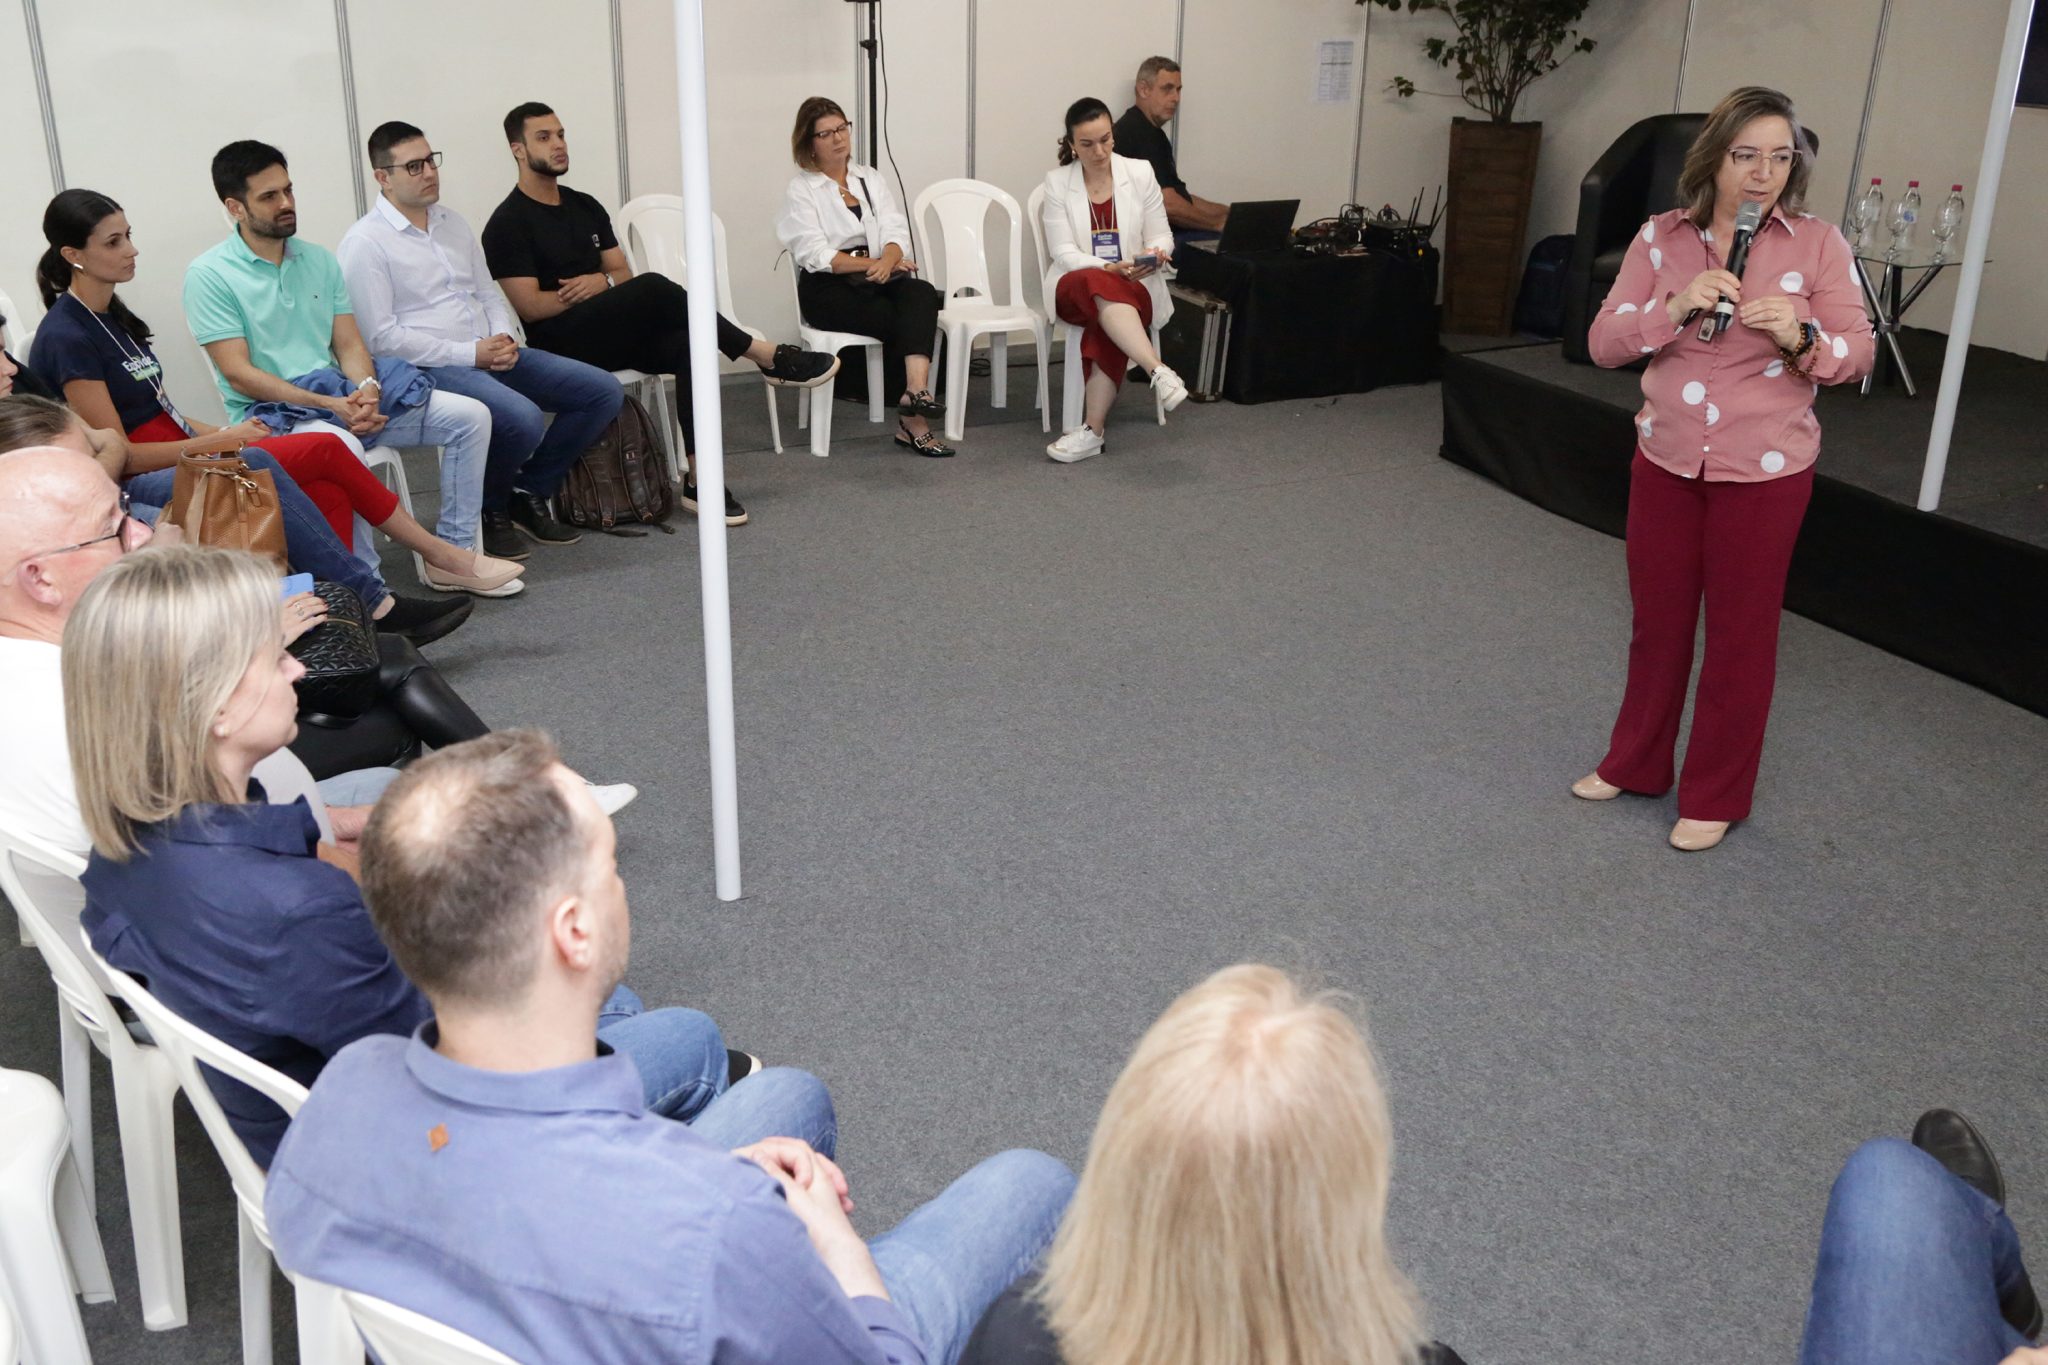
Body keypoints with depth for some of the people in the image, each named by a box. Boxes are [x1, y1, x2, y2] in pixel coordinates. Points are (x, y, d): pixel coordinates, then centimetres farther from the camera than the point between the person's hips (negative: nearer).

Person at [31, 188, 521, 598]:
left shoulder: (110, 317, 15)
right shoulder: (68, 339, -13)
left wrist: (219, 433, 1)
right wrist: (220, 441, -12)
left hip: (185, 455, 9)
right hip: (148, 483, -9)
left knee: (330, 493, -15)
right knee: (326, 449, -14)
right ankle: (440, 556, -1)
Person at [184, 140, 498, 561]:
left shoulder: (320, 260, 14)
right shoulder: (208, 274, -4)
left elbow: (349, 344, 11)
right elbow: (239, 375, -11)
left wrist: (367, 390, -13)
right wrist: (329, 405, -20)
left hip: (342, 396, 7)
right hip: (270, 410, -6)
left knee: (470, 415, -6)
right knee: (342, 448, -41)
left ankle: (455, 550, -2)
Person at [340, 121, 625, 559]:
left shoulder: (452, 222, 17)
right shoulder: (365, 243, -7)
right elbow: (381, 337, -13)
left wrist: (504, 338, -1)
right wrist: (470, 354, -16)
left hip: (490, 354, 8)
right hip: (427, 370, -8)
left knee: (604, 391, -4)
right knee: (522, 419, -35)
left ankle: (528, 494, 8)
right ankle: (488, 510, -4)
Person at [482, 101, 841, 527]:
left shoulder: (584, 207, 18)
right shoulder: (508, 224, -3)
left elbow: (623, 274, 17)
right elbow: (530, 306, -11)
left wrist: (601, 281, -6)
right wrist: (585, 292, -5)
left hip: (614, 335, 7)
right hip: (560, 342, -7)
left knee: (691, 343, -25)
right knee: (654, 289, -31)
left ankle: (698, 480, -29)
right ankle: (770, 358, -23)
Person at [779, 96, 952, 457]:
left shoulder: (871, 179, 19)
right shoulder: (800, 189, 5)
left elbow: (896, 233, 5)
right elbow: (815, 255, -9)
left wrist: (887, 261, -19)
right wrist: (873, 264, -17)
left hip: (879, 278, 4)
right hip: (829, 290, -4)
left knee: (921, 293, -31)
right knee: (903, 319, -28)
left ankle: (916, 390, -48)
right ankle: (914, 421, -23)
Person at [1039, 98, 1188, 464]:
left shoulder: (1140, 173, 4)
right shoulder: (1056, 182, 2)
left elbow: (1161, 236, 8)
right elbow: (1064, 253, -5)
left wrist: (1156, 254, -17)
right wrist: (1109, 268, -21)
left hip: (1135, 286, 1)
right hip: (1077, 288, -1)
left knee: (1106, 314, -35)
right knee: (1100, 287, -38)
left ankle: (1093, 431, -35)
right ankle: (1159, 372, -52)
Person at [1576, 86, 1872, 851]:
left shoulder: (1819, 244, -7)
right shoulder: (1661, 238, -2)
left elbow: (1856, 356, -6)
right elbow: (1603, 344, -6)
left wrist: (1801, 337, -27)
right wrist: (1673, 307, -23)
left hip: (1765, 470, -2)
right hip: (1666, 459, 2)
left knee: (1740, 635, 7)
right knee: (1657, 621, 15)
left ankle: (1715, 796, 22)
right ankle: (1634, 764, 33)